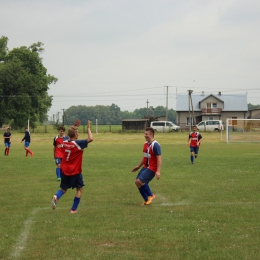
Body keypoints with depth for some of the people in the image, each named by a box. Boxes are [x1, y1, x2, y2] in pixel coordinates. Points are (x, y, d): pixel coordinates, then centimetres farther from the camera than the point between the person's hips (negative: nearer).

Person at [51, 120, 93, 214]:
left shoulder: (64, 142, 0)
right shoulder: (78, 143, -18)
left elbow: (69, 138, 24)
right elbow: (90, 139, -24)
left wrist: (74, 127, 24)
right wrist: (88, 128, -12)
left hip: (64, 171, 5)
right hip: (75, 172, -5)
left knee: (63, 189, 18)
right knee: (79, 189, 12)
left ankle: (56, 197, -15)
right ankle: (73, 209, 8)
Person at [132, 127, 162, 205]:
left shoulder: (155, 145, -17)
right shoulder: (146, 144, 11)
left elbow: (159, 158, -21)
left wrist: (158, 171, -28)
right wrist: (138, 166, 27)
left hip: (152, 168, -9)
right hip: (145, 167, 9)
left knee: (139, 181, -20)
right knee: (138, 182, 6)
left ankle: (150, 195, 1)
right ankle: (147, 200, 19)